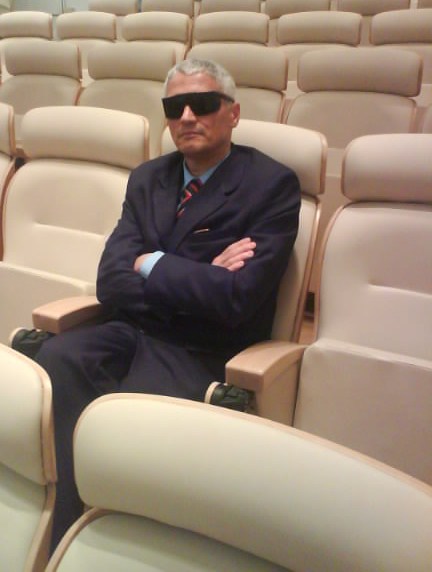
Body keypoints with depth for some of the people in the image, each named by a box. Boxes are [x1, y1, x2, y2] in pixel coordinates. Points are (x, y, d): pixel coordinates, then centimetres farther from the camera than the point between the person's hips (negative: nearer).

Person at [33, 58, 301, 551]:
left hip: (201, 353, -4)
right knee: (55, 360, -27)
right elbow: (111, 282, 3)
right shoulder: (147, 179, 14)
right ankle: (56, 541, -15)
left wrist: (151, 264, -5)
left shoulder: (272, 185, -4)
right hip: (131, 331, 5)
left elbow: (237, 298, -16)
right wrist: (196, 280, -9)